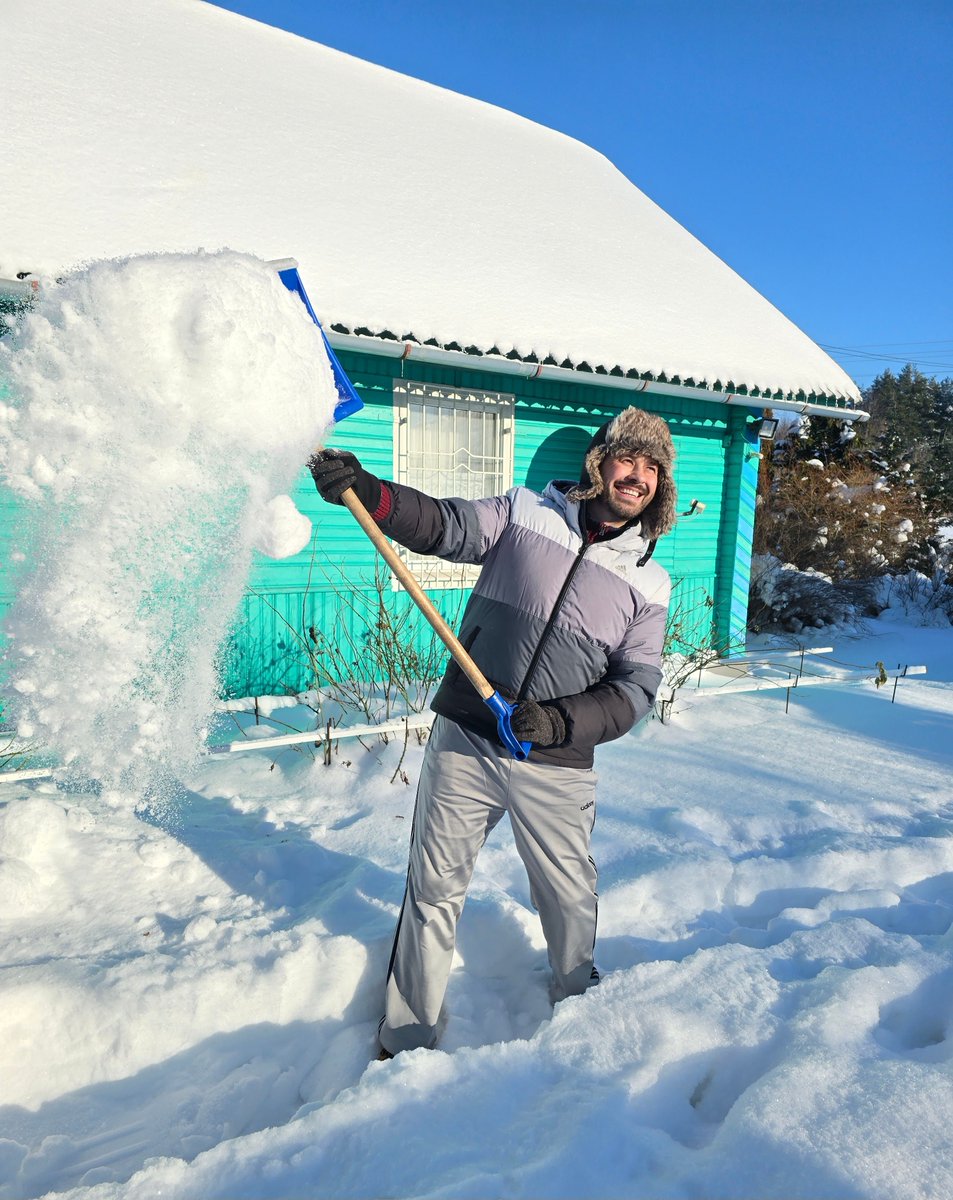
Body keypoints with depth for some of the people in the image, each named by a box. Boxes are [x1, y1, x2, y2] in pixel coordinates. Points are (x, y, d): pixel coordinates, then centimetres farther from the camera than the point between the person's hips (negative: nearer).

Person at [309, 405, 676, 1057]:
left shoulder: (650, 583, 1)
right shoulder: (525, 513, 0)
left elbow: (636, 686, -2)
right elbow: (443, 525, -11)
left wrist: (562, 721, -18)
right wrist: (363, 489, -28)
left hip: (556, 769, 1)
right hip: (465, 741, 0)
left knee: (570, 899, 18)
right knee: (435, 890, 12)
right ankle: (407, 1041, 34)